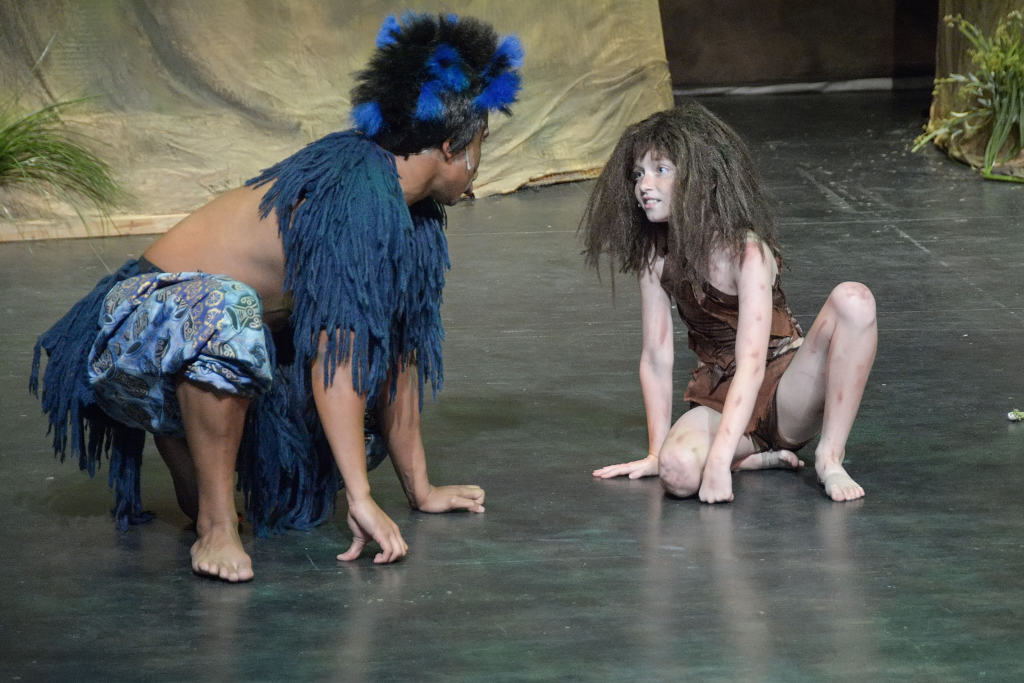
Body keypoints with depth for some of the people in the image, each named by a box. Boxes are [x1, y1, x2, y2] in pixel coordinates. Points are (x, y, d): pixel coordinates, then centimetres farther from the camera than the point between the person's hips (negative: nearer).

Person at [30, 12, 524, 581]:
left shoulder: (414, 214, 7)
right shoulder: (357, 191, -23)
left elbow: (396, 355, 11)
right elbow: (332, 355, -30)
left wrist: (421, 490, 12)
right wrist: (362, 499, -32)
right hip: (137, 329, -9)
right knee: (223, 312, -41)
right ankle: (214, 524, -29)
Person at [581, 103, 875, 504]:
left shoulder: (747, 251, -19)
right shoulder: (654, 255, -4)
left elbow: (751, 362, -28)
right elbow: (656, 358, -2)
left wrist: (720, 457, -36)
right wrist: (657, 453, -5)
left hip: (786, 392, -2)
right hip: (717, 399, 2)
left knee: (853, 299, -31)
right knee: (678, 471, -35)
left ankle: (830, 456, -20)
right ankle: (756, 457, -2)